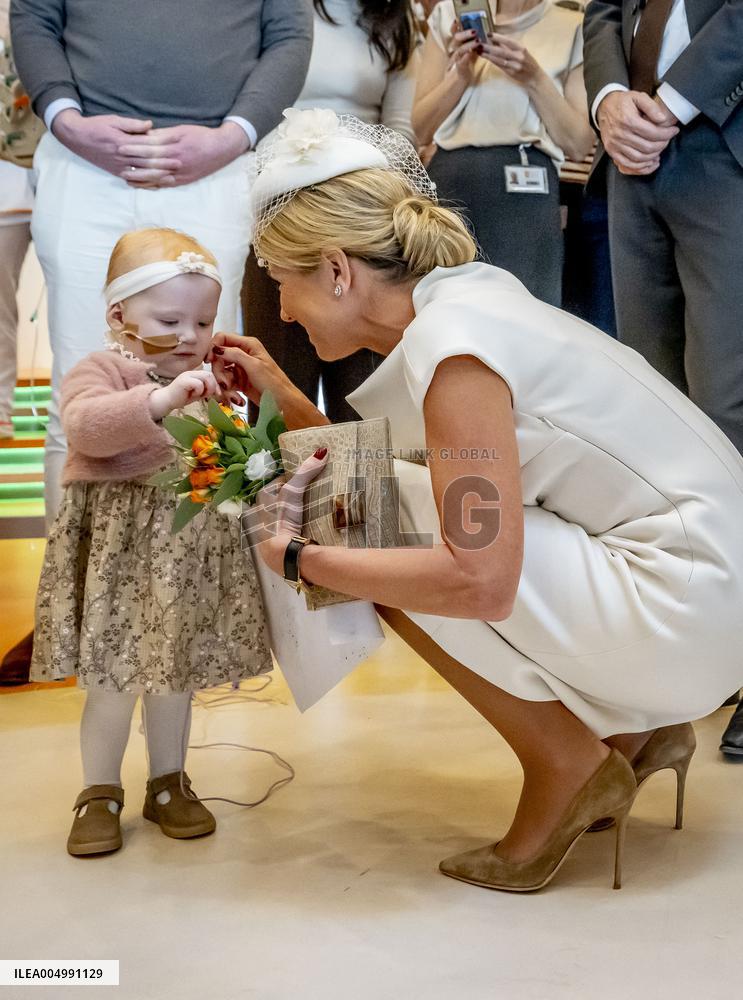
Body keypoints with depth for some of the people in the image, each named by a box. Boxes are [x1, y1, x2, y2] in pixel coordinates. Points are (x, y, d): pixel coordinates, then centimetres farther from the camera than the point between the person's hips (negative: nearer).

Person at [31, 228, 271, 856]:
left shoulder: (207, 384, 14)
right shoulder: (101, 371, -6)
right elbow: (84, 426, -27)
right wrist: (159, 399, -36)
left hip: (192, 550, 6)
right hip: (119, 548, -5)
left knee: (177, 675, 15)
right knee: (114, 681, 1)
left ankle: (168, 785, 33)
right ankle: (100, 794, 22)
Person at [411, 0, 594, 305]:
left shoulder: (571, 27, 7)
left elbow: (579, 144, 2)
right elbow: (422, 129, 9)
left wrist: (533, 78, -8)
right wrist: (461, 74, -6)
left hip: (523, 192, -2)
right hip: (448, 181, 2)